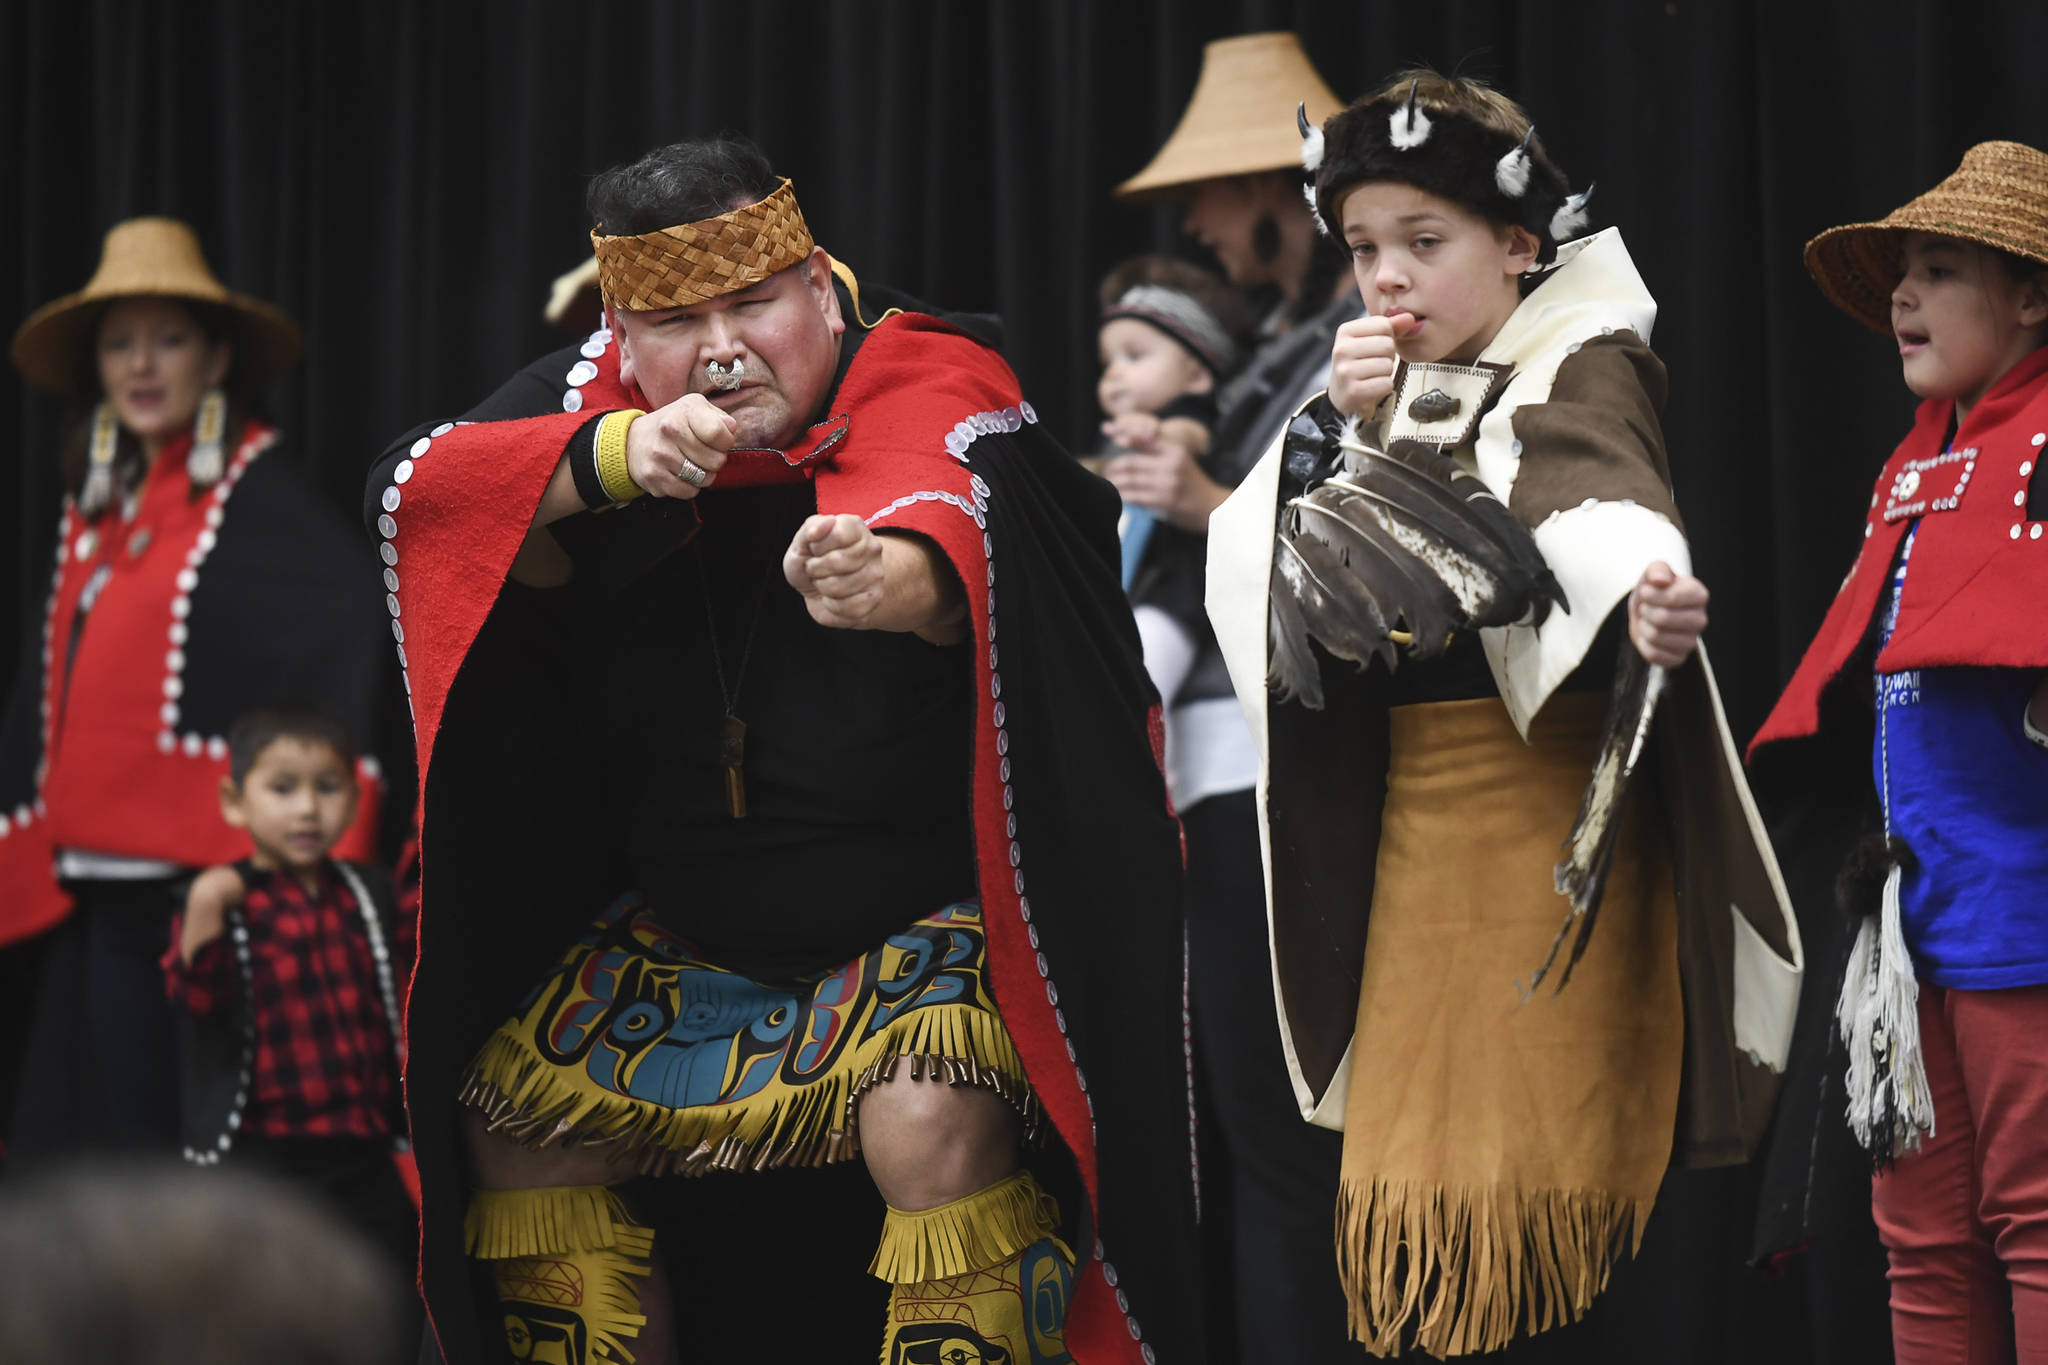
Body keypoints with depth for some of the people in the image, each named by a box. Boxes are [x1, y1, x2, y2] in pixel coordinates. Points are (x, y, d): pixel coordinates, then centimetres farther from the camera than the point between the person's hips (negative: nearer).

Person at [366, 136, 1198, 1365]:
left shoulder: (929, 391, -20)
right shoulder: (606, 391, -4)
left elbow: (946, 539, -43)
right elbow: (413, 488, -16)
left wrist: (885, 577, -69)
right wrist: (615, 459, -34)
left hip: (933, 912, -6)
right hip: (692, 929, 6)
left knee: (935, 1122, -32)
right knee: (511, 1113, 3)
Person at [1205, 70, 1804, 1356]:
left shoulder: (1583, 367, -8)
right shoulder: (1404, 393, 14)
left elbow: (1600, 493, -31)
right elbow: (1263, 565, 9)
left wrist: (1645, 594, -52)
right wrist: (1341, 428, -6)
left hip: (1553, 798, -7)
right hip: (1411, 804, 7)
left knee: (1545, 1137, -5)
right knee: (1419, 1134, 9)